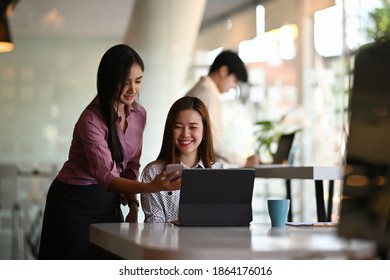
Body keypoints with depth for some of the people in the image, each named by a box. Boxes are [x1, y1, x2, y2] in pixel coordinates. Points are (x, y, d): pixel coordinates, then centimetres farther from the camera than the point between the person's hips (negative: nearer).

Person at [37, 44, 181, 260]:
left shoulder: (139, 114, 1)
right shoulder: (91, 120, -22)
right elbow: (105, 176, -30)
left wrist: (133, 205, -3)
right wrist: (150, 187, -44)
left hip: (109, 202, 6)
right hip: (74, 202, -6)